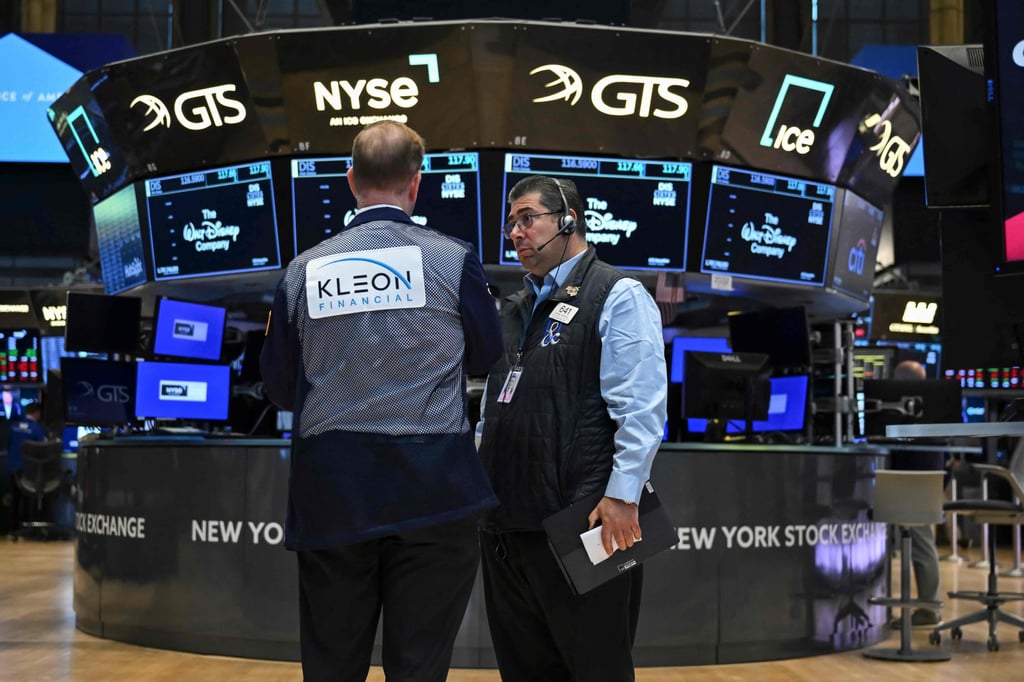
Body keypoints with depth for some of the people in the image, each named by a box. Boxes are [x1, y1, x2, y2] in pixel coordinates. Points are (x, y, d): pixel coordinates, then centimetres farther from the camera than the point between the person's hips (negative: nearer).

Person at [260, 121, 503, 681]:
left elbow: (280, 389, 8)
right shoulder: (453, 260, -6)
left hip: (331, 493, 2)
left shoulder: (305, 269, 0)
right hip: (430, 488, -2)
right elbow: (486, 357, 9)